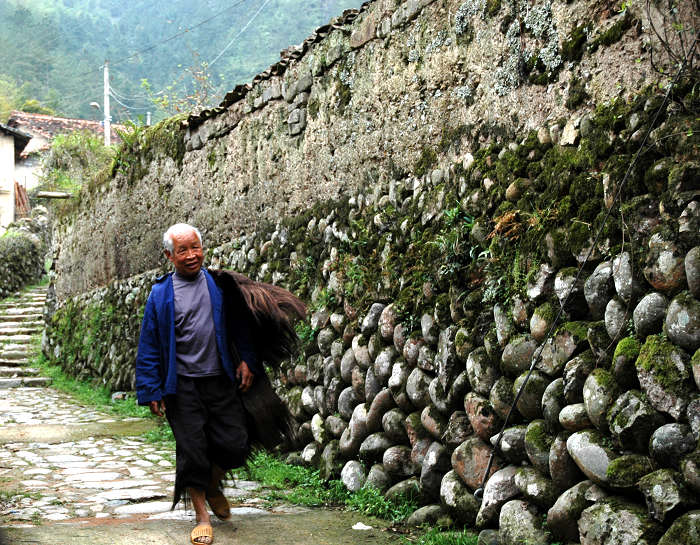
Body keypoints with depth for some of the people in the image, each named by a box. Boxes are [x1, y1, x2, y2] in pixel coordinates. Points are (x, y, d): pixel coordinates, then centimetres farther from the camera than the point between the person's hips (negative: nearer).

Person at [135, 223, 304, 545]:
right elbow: (149, 347, 1)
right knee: (192, 451, 0)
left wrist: (246, 360, 6)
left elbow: (239, 324, 15)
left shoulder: (219, 285, 4)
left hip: (221, 382, 2)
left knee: (235, 445, 1)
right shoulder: (161, 295, -1)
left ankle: (212, 487, 32)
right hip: (182, 386, -2)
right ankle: (202, 517, 16)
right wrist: (152, 391, -3)